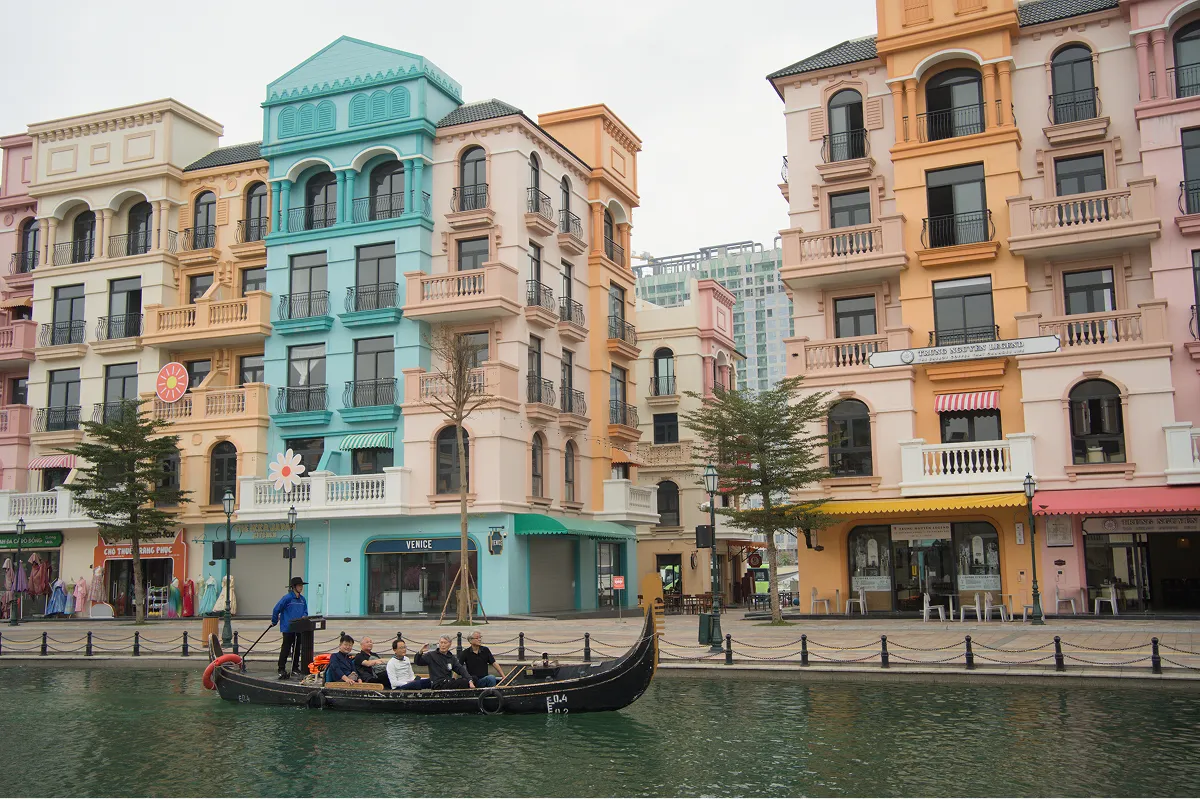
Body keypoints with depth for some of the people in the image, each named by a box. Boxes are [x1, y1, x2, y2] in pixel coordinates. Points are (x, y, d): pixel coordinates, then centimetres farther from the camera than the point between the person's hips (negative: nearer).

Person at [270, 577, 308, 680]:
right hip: (288, 628, -6)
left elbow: (305, 612, 16)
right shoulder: (287, 598, -12)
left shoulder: (302, 599, 8)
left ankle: (295, 668, 22)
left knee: (297, 648, 12)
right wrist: (274, 622, 0)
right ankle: (281, 669, 3)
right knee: (286, 648, -3)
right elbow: (276, 609, -8)